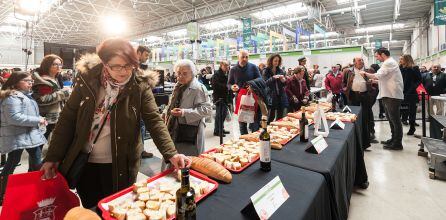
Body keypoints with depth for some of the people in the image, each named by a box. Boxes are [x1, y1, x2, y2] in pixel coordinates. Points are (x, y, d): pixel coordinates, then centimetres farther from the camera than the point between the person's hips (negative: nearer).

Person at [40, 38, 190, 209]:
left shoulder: (140, 86, -12)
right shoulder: (87, 79, -7)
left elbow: (154, 121, -17)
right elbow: (68, 118, -2)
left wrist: (171, 154, -27)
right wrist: (53, 157, -2)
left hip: (120, 165, -2)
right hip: (83, 162, 2)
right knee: (89, 210, 20)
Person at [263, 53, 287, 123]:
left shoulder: (280, 71, 11)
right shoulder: (266, 71, -2)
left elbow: (284, 84, 13)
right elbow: (264, 83, -11)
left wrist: (283, 81, -9)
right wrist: (273, 78, -24)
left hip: (280, 96, 5)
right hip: (271, 97, -5)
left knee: (280, 117, 9)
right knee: (271, 117, -3)